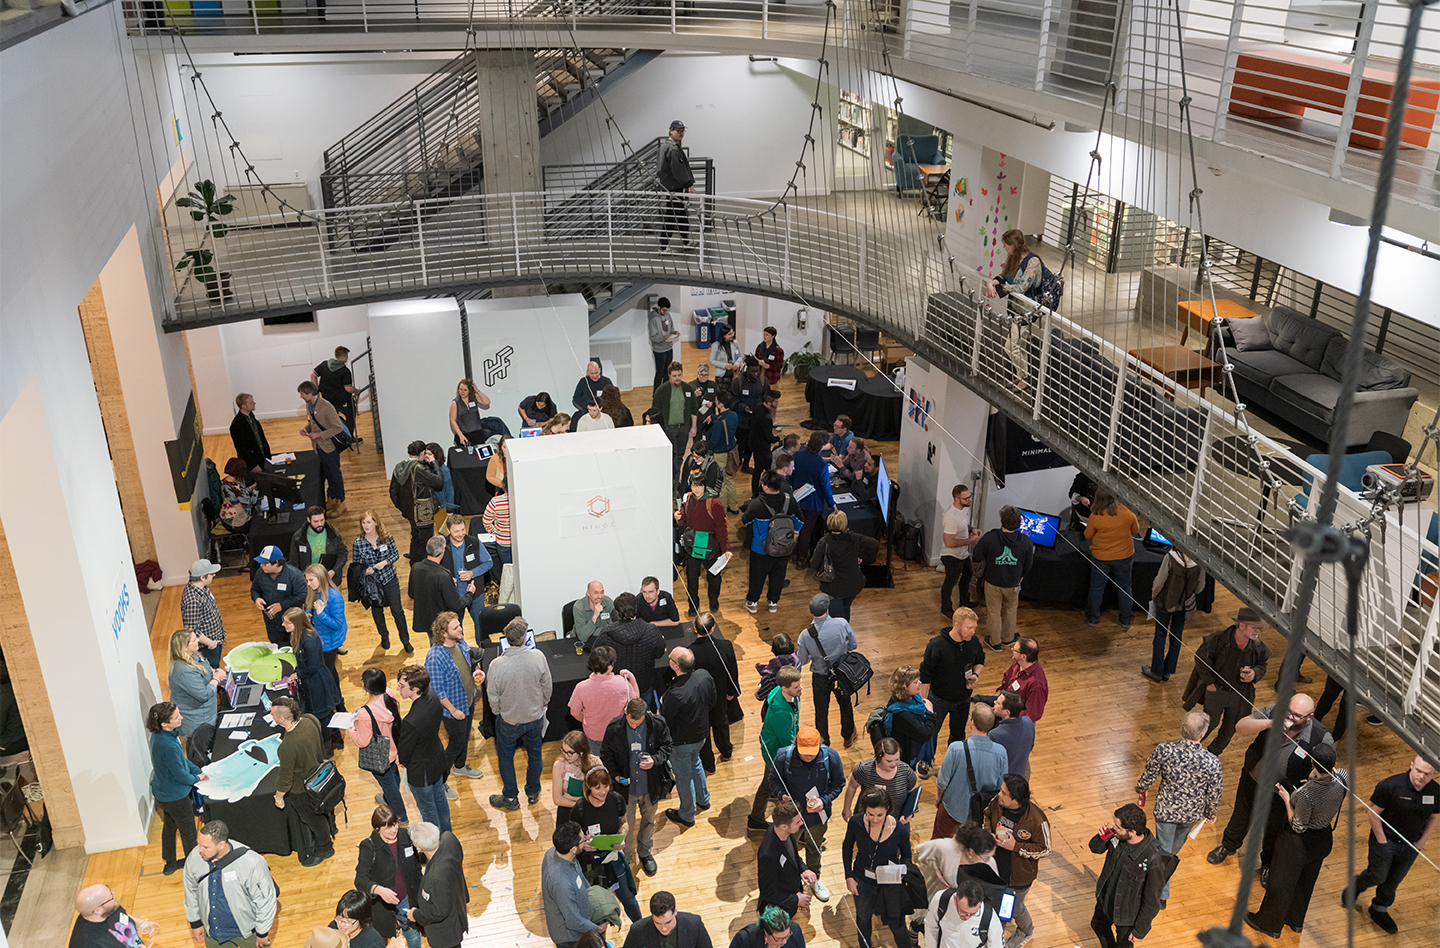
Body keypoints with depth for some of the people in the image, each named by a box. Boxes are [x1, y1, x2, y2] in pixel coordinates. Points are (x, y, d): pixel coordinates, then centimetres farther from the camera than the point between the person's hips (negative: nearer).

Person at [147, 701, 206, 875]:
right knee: (188, 833, 13)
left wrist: (197, 770, 4)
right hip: (175, 797, -9)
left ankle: (170, 864, 46)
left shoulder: (159, 735, -8)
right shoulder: (168, 745, -37)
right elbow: (181, 775, -26)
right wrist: (196, 778, -7)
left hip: (163, 793, 9)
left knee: (169, 826, 27)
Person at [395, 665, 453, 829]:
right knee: (440, 799, 31)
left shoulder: (411, 722, -41)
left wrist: (404, 762, -1)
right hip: (438, 759, 7)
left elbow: (403, 756, -23)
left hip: (420, 772, -7)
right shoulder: (433, 697, -18)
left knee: (428, 809, 20)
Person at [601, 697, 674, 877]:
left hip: (650, 785, 2)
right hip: (625, 786, -2)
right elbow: (606, 754, -6)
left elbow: (668, 746, -3)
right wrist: (616, 774, -20)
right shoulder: (614, 728, -19)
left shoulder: (658, 724, -17)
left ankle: (645, 852, 49)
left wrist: (655, 760, -22)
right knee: (626, 823, 14)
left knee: (649, 819, 23)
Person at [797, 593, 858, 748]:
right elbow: (853, 645, -8)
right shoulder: (842, 624, -24)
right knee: (845, 705, 27)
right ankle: (848, 737, 49)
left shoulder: (805, 635, -25)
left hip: (820, 678, -1)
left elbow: (802, 661, -11)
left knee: (821, 711, 21)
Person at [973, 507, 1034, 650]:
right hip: (1013, 583, 2)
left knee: (994, 612, 19)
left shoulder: (989, 538, -28)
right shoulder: (1026, 542, -20)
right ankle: (1007, 639, 44)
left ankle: (996, 643, 34)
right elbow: (1028, 564, -3)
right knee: (1010, 610, 26)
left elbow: (977, 556, -10)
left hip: (993, 582, -1)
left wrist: (977, 543, 13)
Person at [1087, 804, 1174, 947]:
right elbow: (1095, 848, 0)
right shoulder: (1118, 837, -21)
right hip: (1105, 901, 6)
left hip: (1128, 914, -6)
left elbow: (1152, 902, -24)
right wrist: (1102, 837, -24)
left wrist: (1140, 930, -14)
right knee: (1098, 926, 32)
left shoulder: (1153, 860, -37)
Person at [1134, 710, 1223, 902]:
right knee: (1180, 838, 34)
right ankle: (1172, 855, 66)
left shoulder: (1163, 750, -30)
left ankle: (1162, 893, 31)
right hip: (1192, 813, 2)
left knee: (1163, 848, 19)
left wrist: (1140, 789, 11)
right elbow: (1214, 794, -14)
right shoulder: (1212, 762, -30)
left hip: (1165, 809, -2)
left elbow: (1148, 776, -13)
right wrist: (1210, 814, 8)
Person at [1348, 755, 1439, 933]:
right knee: (1377, 876, 4)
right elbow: (1373, 812, -16)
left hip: (1410, 845, 4)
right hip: (1386, 840, -4)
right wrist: (1381, 840, -12)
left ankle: (1379, 910, 40)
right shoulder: (1390, 785, -26)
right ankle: (1355, 887, 36)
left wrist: (1421, 841, 2)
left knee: (1394, 880, 18)